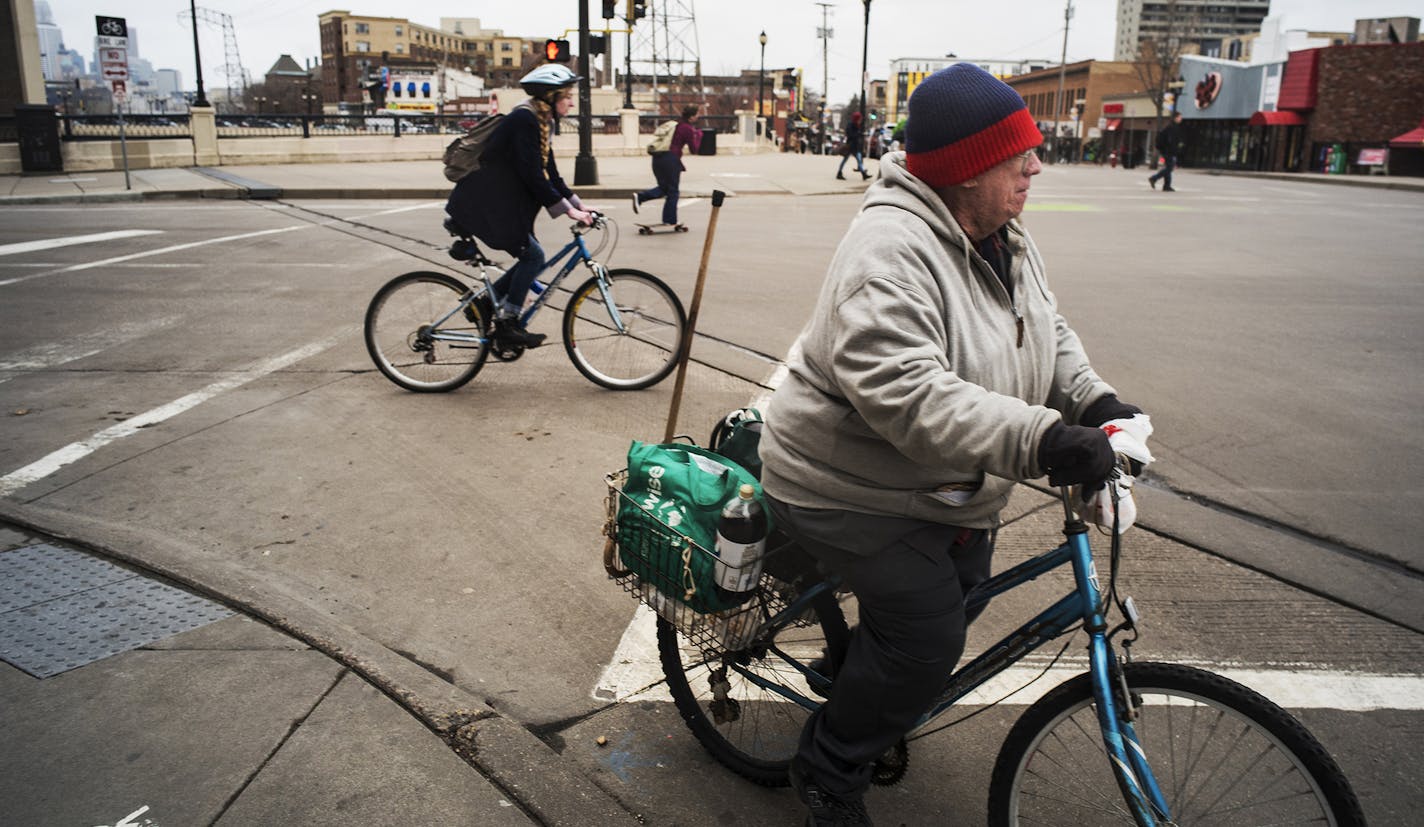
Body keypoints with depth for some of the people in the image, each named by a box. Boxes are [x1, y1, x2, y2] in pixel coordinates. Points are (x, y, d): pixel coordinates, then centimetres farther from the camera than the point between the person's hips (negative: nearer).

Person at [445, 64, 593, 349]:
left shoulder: (540, 121, 12)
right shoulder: (524, 120, -19)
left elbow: (549, 173, 14)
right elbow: (533, 175, -25)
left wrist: (578, 205, 6)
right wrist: (566, 209, -22)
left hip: (501, 202, 10)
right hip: (483, 204, -10)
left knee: (531, 256, 7)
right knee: (532, 254, -12)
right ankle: (506, 324, -5)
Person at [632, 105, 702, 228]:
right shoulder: (688, 129, -6)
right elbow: (694, 150, -5)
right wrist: (698, 135, 9)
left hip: (657, 157, 7)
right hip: (670, 159, -7)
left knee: (663, 188, 19)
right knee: (672, 191, 6)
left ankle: (639, 197, -1)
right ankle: (670, 220, 11)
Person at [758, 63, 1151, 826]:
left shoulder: (1005, 241, 3)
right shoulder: (892, 249, -30)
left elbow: (1048, 335, 12)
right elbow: (906, 394, -40)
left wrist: (1093, 399, -7)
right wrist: (1041, 439, -44)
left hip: (949, 491, 10)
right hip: (853, 490, -9)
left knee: (959, 591, 19)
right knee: (928, 632, -13)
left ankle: (862, 678, 46)